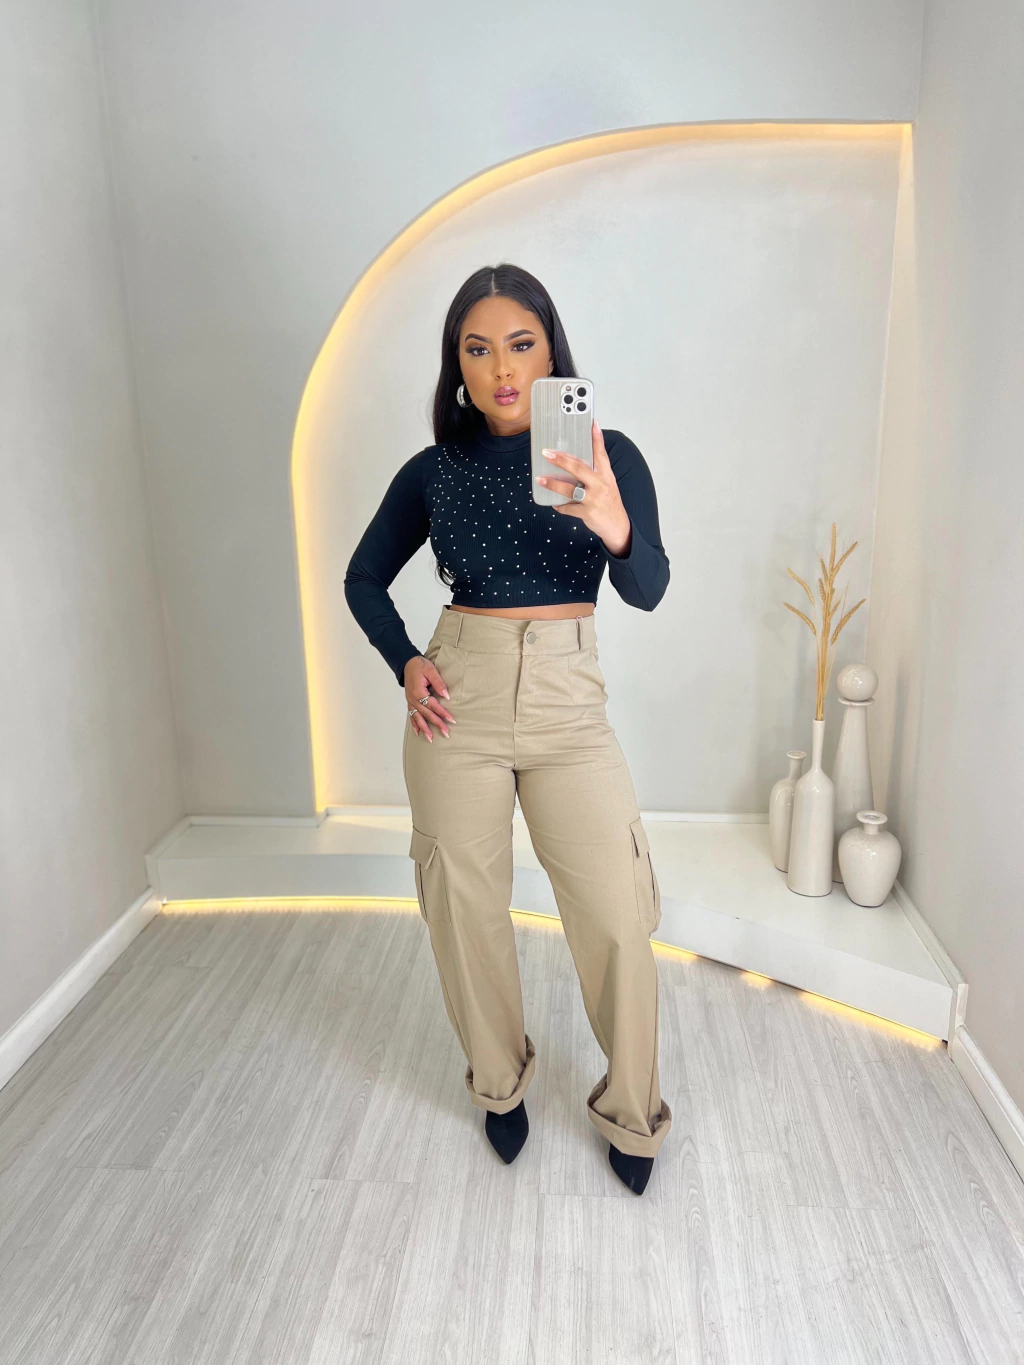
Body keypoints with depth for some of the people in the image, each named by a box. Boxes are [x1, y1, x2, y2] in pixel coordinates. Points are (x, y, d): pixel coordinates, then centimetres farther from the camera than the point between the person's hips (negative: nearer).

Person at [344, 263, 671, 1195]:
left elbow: (649, 590, -12)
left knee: (617, 919, -2)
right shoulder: (434, 470, 3)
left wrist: (615, 529, -34)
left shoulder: (608, 454, -1)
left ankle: (632, 1113, 25)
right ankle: (500, 1084, 38)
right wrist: (405, 662, -3)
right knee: (468, 910, 11)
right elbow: (365, 578, 14)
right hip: (460, 705, 1)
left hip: (569, 705, -1)